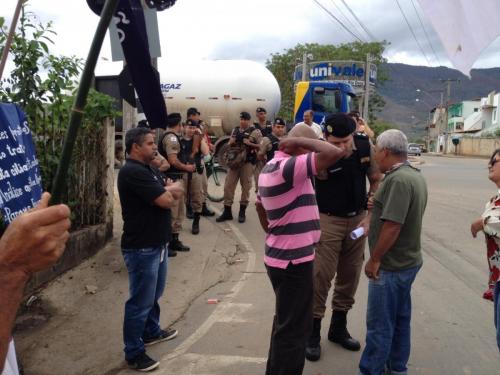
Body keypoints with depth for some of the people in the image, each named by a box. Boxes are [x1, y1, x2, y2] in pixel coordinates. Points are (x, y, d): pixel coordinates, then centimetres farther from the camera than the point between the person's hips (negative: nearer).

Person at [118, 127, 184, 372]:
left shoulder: (147, 169, 13)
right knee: (141, 301, 1)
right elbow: (166, 201, -24)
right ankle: (134, 352, 15)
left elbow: (178, 193, 10)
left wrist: (167, 190, -11)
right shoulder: (132, 172, -20)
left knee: (154, 294, 24)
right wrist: (170, 190, -2)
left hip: (157, 243, 10)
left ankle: (151, 331, 42)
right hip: (142, 248, -10)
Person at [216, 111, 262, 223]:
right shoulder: (234, 130, 14)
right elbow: (229, 145, 22)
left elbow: (262, 146, -9)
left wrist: (249, 143, -18)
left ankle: (242, 212, 13)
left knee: (245, 187, 2)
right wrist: (230, 143, -1)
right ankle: (227, 211, 9)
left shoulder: (255, 132, -2)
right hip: (234, 161, 4)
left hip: (247, 163, -4)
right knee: (228, 186, 1)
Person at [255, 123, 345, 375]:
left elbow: (259, 205, 22)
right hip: (294, 260, -11)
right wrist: (299, 140, -18)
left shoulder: (270, 167, 10)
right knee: (293, 329, 3)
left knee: (285, 322, 25)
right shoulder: (289, 167, -22)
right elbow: (336, 152, -29)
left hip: (279, 255, 11)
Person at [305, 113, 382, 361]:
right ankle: (312, 333, 13)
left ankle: (338, 328, 30)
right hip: (328, 220, -4)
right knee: (321, 276, -4)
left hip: (358, 219, 5)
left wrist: (369, 215, -2)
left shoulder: (365, 147, -6)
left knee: (350, 276, 12)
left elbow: (377, 181, 6)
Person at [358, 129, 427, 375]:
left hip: (391, 265, -10)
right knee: (400, 318, 20)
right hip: (408, 260, 10)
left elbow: (393, 226, -27)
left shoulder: (398, 180, -23)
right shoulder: (415, 176, 9)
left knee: (379, 324, 3)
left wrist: (374, 259, -19)